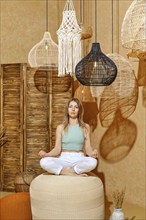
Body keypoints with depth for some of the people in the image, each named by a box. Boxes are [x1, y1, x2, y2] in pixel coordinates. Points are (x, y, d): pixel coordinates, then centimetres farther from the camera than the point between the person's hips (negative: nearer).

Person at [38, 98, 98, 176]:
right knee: (44, 162, -30)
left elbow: (88, 148, 1)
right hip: (63, 159, 1)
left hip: (79, 160, 0)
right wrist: (46, 154, -20)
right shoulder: (61, 127, 8)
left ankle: (64, 171, -19)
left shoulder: (85, 127, 8)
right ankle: (76, 173, -25)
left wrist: (92, 153, -23)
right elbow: (57, 149, 1)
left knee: (92, 161, -35)